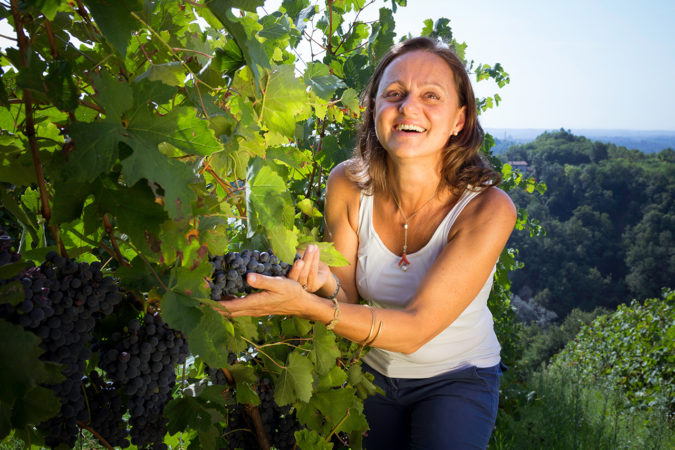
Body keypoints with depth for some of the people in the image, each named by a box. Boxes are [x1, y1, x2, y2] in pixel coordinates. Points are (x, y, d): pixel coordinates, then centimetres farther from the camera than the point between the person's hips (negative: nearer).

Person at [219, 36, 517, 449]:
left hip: (458, 379, -2)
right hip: (374, 370, 3)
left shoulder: (487, 208, -27)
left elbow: (415, 328, -30)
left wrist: (309, 306, -43)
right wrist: (326, 285, -34)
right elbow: (347, 297, -10)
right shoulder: (349, 184, -18)